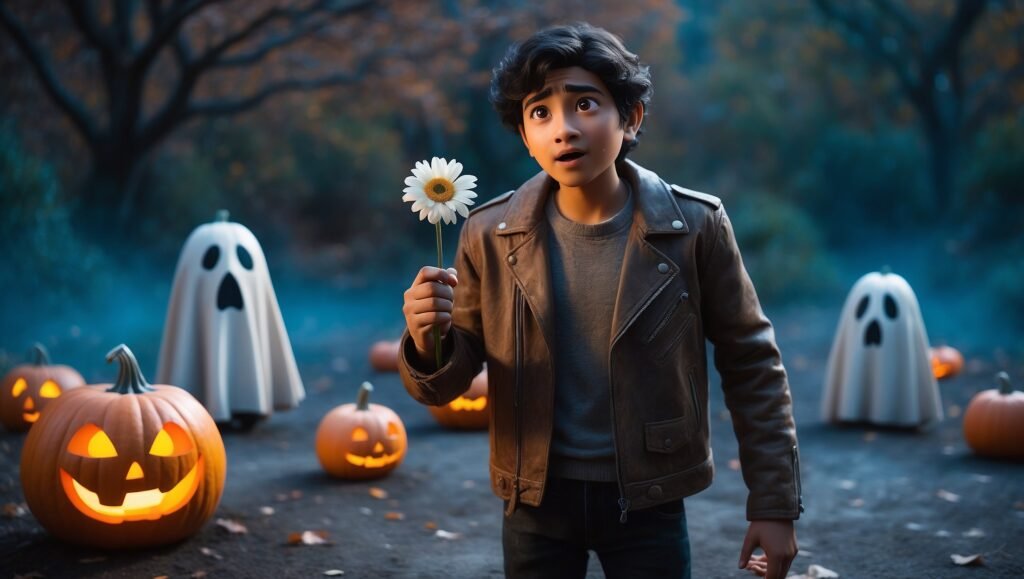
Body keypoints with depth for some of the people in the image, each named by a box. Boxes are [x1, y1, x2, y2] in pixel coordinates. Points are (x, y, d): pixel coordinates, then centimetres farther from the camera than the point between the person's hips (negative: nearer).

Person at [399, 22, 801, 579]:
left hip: (648, 500, -1)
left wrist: (774, 504, -3)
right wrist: (428, 343, -27)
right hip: (535, 501, 1)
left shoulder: (693, 226, -12)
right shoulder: (491, 235, -9)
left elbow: (751, 366, -3)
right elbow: (443, 384, -4)